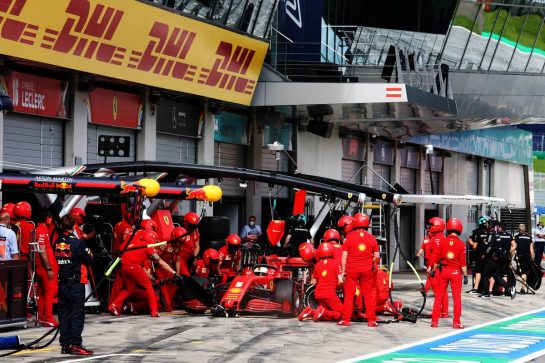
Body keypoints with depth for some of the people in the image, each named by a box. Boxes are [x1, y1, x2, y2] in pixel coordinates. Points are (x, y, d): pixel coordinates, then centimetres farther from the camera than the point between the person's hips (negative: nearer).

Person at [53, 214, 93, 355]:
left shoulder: (57, 243, 4)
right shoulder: (78, 243, -13)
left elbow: (56, 260, 10)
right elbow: (89, 260, -8)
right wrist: (89, 254, 11)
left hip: (62, 284, 5)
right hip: (76, 283, -5)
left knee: (64, 313, 9)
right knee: (77, 314, -2)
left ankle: (65, 344, 12)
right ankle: (75, 345, -5)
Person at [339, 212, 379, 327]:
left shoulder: (349, 237, -5)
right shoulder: (371, 238, 1)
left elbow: (344, 256, -5)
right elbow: (376, 256, 4)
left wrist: (343, 271, -1)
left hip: (351, 269, -1)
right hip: (367, 270, 1)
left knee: (349, 294, 6)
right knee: (369, 294, 8)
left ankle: (345, 319, 7)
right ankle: (371, 319, 8)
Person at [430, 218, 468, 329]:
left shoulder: (442, 241, -4)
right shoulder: (461, 244, -8)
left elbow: (436, 258, 0)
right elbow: (463, 262, -7)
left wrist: (434, 270, 12)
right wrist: (465, 275, 1)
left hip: (443, 271, 2)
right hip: (456, 272, -2)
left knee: (439, 296, 10)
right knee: (457, 298, 5)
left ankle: (434, 321, 11)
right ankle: (456, 322, 3)